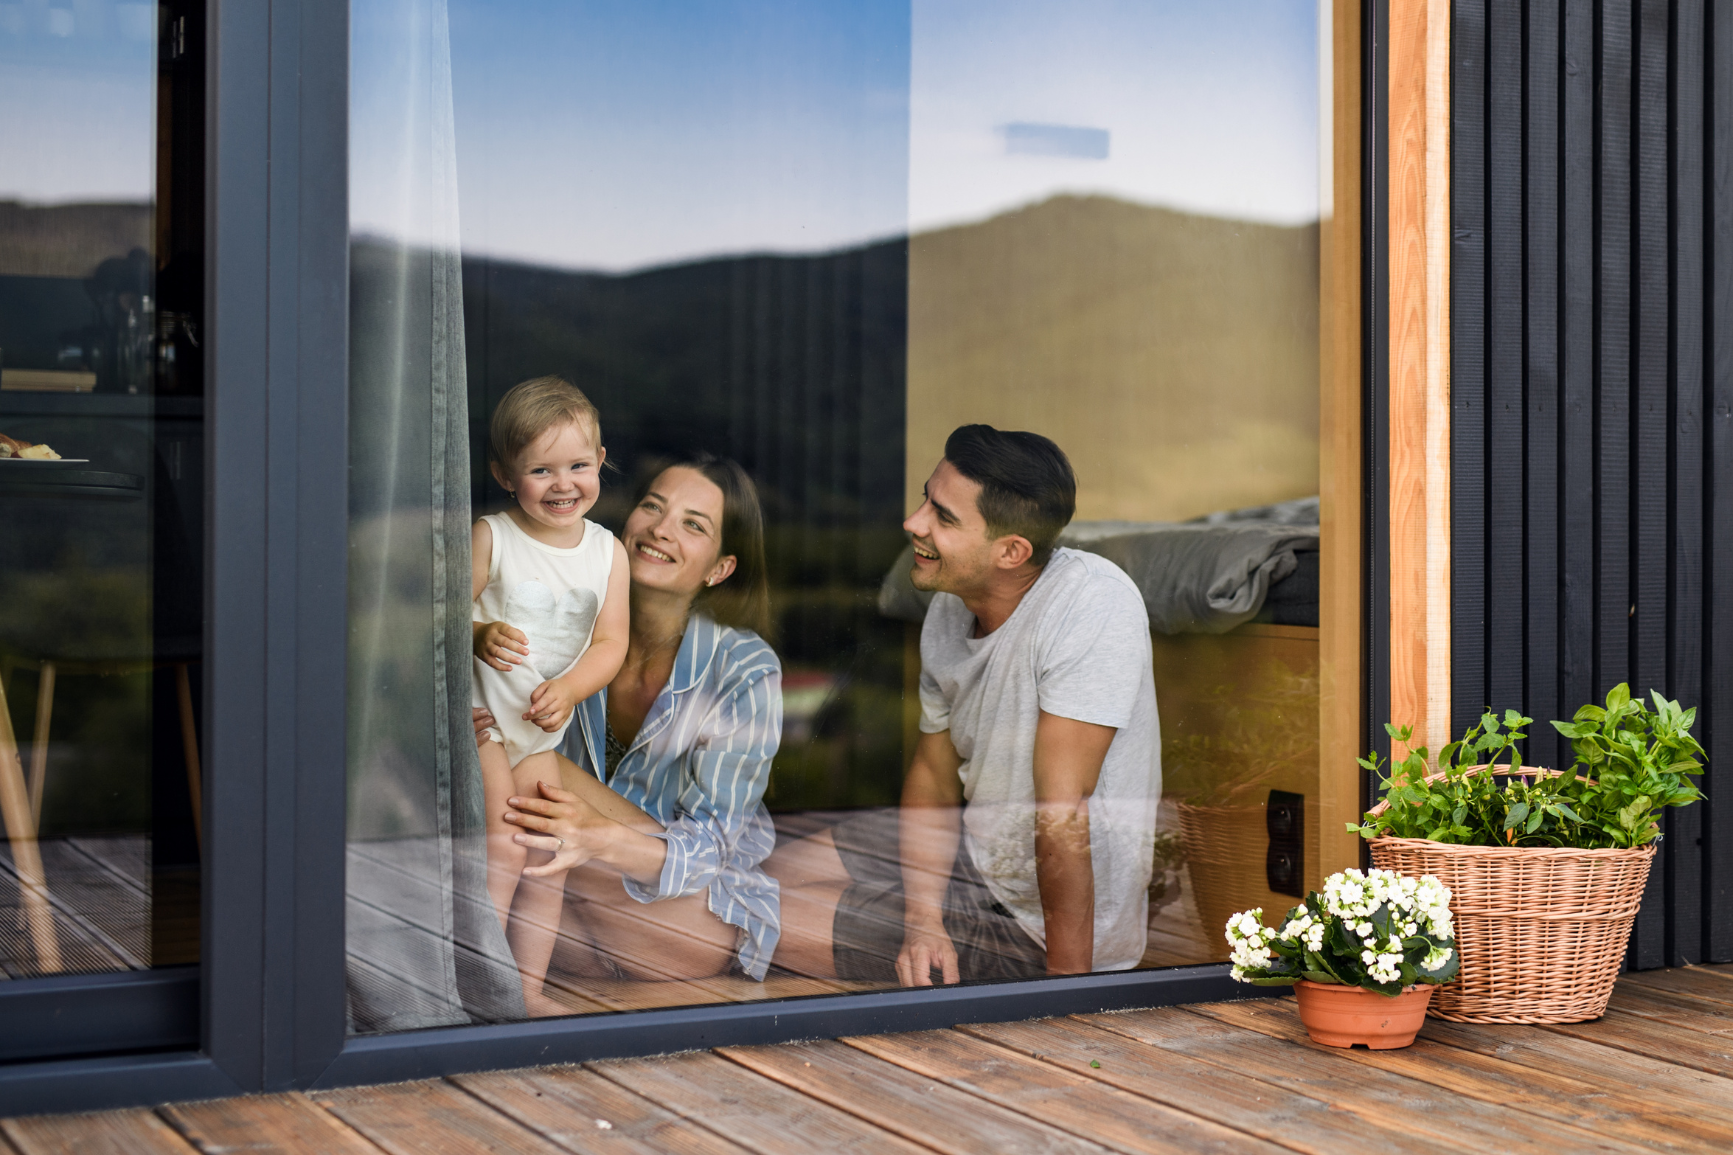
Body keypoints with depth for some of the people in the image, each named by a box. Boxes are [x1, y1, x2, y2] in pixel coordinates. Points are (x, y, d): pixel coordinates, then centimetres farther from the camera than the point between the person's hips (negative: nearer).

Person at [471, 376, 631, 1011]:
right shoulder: (490, 538, -10)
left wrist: (569, 688, -19)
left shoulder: (607, 551, 1)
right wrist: (478, 635, -32)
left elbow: (610, 642, -2)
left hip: (544, 727, 5)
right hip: (479, 715, -5)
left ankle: (529, 991, 18)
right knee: (503, 846, -14)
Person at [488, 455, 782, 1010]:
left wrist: (602, 838, -41)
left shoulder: (746, 670, -14)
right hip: (586, 923, 4)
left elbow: (710, 843, -19)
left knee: (549, 771, -25)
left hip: (703, 918, -4)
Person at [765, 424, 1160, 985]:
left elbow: (1063, 820, -30)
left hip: (1050, 923, -8)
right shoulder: (950, 608, -6)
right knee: (781, 871, 14)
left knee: (774, 923, -7)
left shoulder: (1091, 603, -31)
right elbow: (933, 771, 5)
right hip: (975, 850, 8)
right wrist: (923, 919, -10)